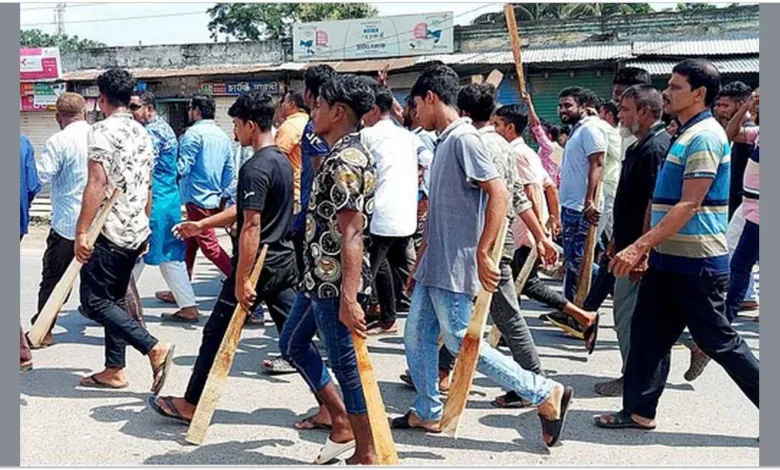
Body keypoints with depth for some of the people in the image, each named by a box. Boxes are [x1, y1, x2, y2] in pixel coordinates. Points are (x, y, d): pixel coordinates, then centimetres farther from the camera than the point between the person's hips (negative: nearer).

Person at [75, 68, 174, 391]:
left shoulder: (101, 131, -12)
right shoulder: (142, 134, 13)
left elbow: (97, 183, -21)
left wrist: (82, 231, -20)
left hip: (109, 231, -8)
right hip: (136, 231, 8)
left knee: (94, 301, -2)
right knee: (114, 299, 16)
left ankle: (155, 348, -12)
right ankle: (114, 370, 20)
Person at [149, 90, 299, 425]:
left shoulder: (255, 168, -17)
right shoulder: (283, 161, 13)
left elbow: (251, 227, -22)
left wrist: (241, 279, -21)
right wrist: (203, 224, 24)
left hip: (259, 264, -9)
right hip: (284, 262, 9)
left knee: (217, 333, 5)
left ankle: (191, 405, 19)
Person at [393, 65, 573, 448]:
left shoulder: (463, 138, -14)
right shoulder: (445, 142, 15)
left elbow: (499, 194, -23)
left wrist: (482, 253, -25)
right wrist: (419, 265, 22)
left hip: (453, 270, -9)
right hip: (434, 268, 9)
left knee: (462, 343, -4)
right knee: (416, 337, 13)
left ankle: (546, 394, 6)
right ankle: (427, 413, 27)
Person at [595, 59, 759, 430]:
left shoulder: (705, 136, -16)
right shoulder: (685, 135, 14)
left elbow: (688, 206, -23)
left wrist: (639, 247, -26)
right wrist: (647, 247, 19)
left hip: (696, 262, -9)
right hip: (669, 258, 9)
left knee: (718, 341, 1)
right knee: (648, 332, 9)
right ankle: (639, 410, 17)